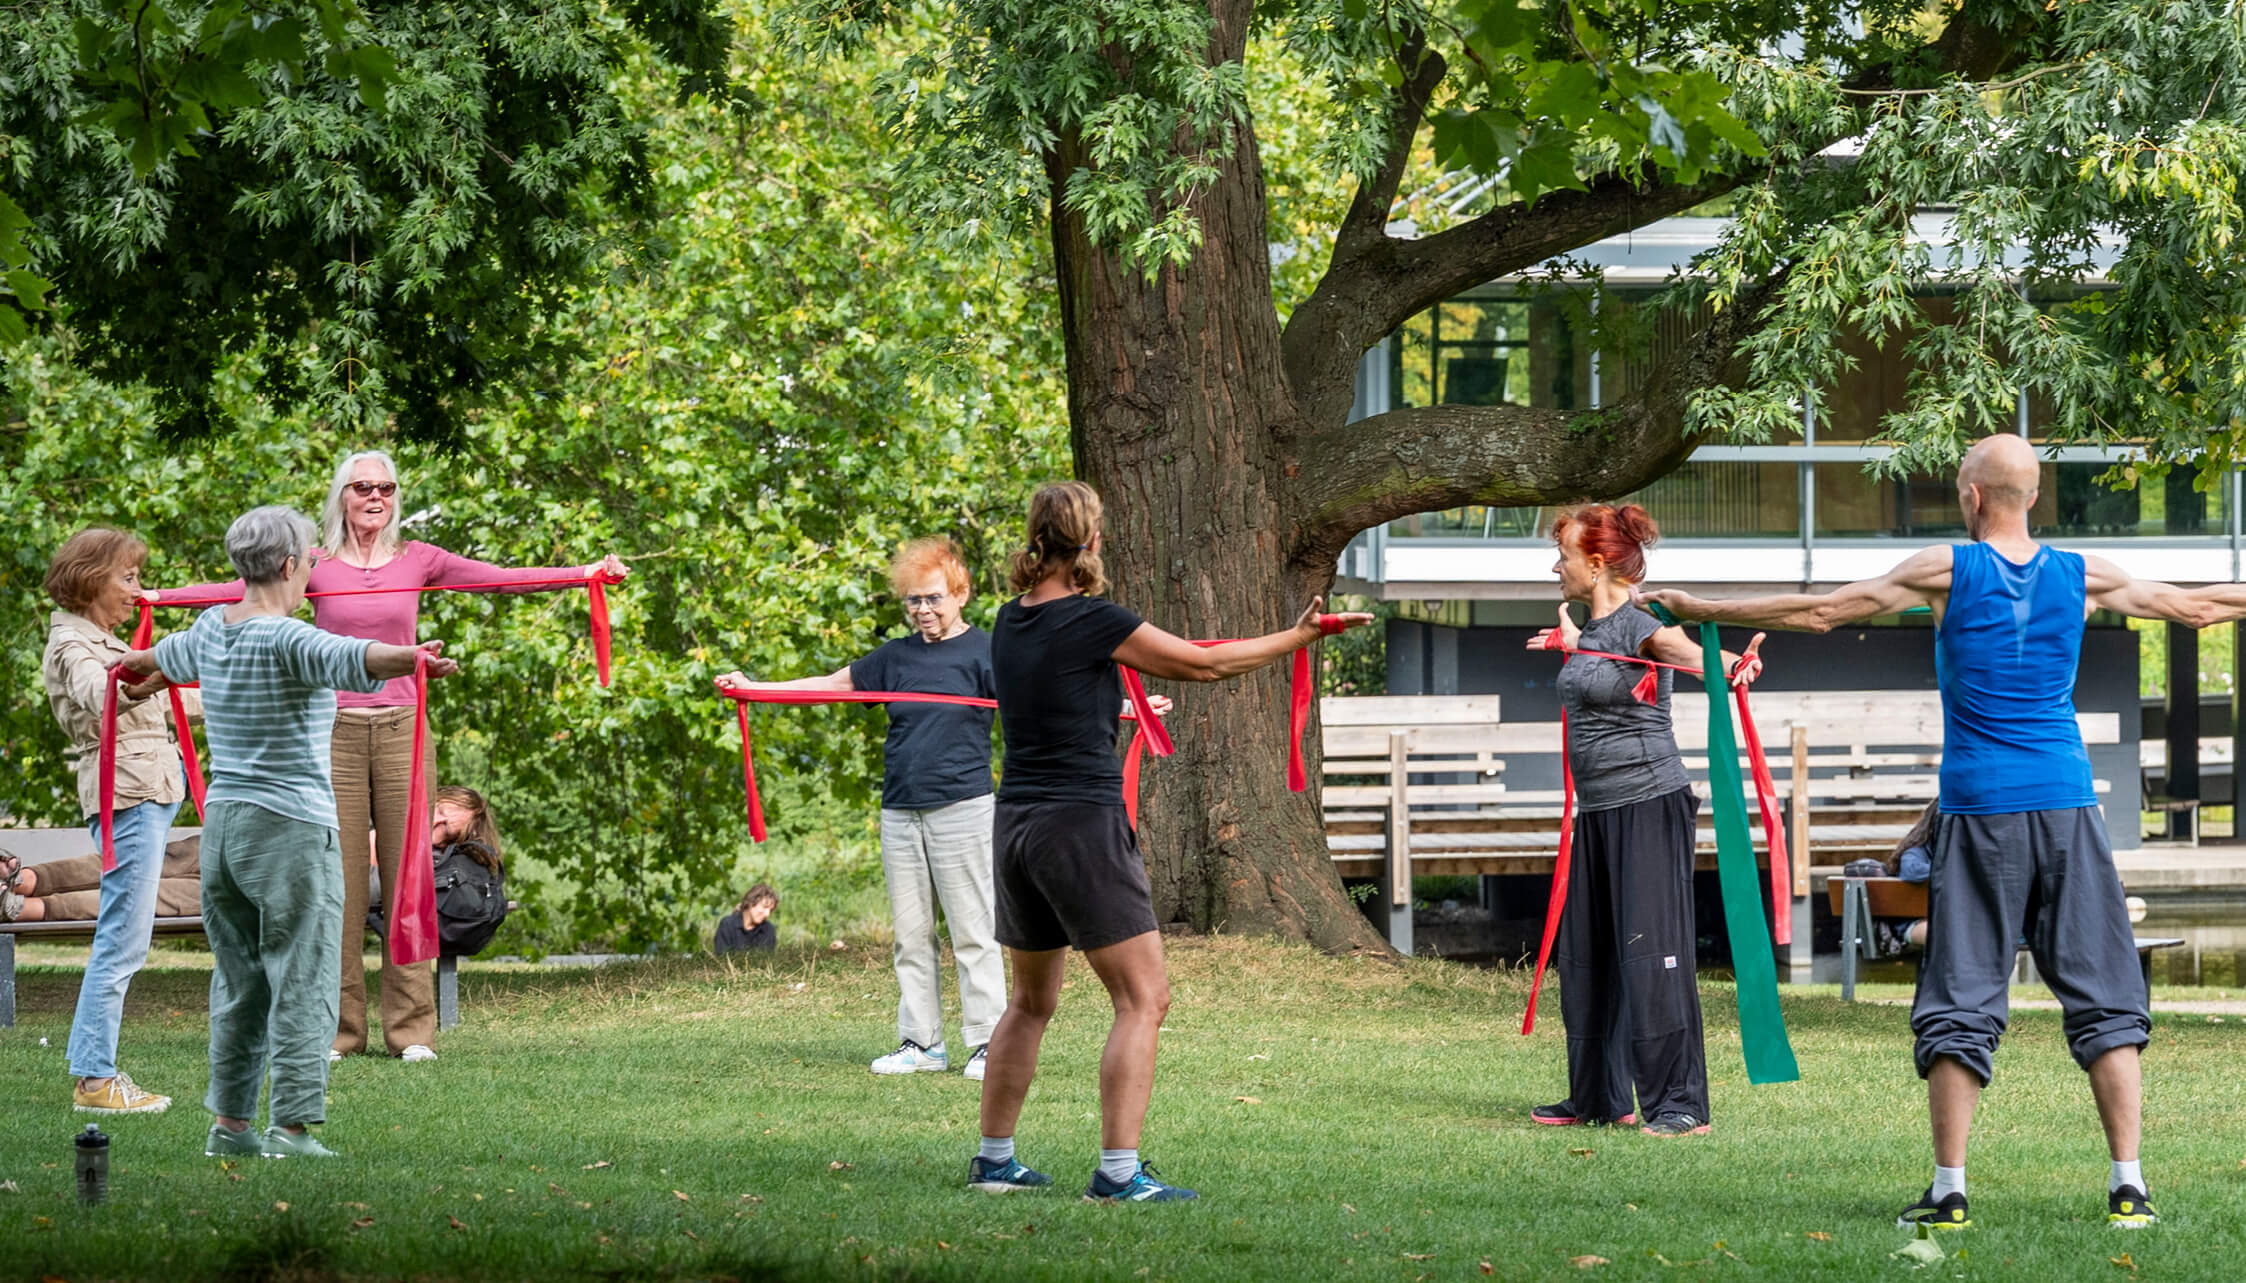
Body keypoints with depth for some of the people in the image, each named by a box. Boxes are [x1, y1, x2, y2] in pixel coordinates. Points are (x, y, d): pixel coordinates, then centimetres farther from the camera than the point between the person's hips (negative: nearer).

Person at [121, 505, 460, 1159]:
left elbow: (171, 657, 34)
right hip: (291, 826, -8)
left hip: (222, 823, 8)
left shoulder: (212, 629, 10)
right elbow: (345, 657, -37)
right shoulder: (285, 640, -15)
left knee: (238, 983, 14)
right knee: (303, 985, -5)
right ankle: (292, 1128, -9)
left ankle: (229, 1123, 16)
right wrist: (409, 657, -55)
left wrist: (144, 674, 58)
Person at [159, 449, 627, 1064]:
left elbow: (500, 578, 3)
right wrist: (156, 595, -12)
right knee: (337, 879, -1)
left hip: (400, 729, 1)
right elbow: (240, 590, -2)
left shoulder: (418, 560, 8)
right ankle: (339, 1028, 4)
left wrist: (586, 572, -5)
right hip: (334, 730, -1)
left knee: (407, 875, -1)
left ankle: (413, 1028, 2)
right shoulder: (315, 566, 5)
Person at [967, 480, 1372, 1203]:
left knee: (1031, 1000, 21)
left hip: (1016, 825, 8)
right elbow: (1205, 664, -4)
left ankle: (993, 1159, 24)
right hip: (1083, 824, -8)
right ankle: (1118, 1171, -10)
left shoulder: (1011, 622, 7)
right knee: (1142, 999, -3)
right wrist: (1299, 637, 7)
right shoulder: (1092, 622, -13)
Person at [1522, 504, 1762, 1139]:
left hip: (1649, 807, -10)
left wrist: (1732, 665, -58)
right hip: (1597, 813, 10)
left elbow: (1684, 648, -38)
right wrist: (1569, 643, 54)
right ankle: (1598, 1097, 24)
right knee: (1586, 956, 14)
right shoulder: (1589, 630, 11)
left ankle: (1681, 1105, -10)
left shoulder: (1639, 627, -16)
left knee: (1652, 955, -11)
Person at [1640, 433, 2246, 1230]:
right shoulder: (2084, 578, 5)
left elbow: (1819, 611, 2)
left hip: (1979, 807, -2)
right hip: (2066, 805, 2)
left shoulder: (1947, 572, -1)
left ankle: (1949, 1190, -2)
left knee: (1961, 1005, 2)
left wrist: (1700, 609, 11)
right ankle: (2127, 1186, -2)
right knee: (2104, 999, 5)